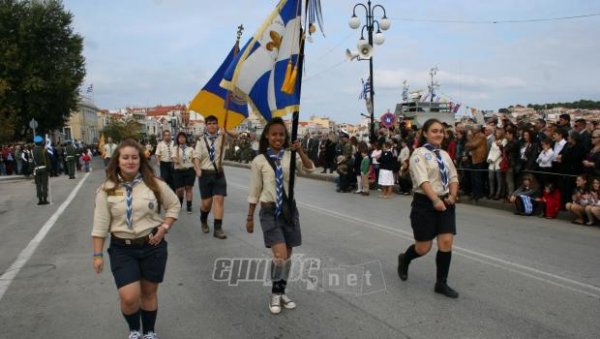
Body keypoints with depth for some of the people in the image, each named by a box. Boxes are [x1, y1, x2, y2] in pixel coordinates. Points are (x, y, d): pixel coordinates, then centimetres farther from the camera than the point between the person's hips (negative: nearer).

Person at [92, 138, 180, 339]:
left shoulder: (154, 184, -4)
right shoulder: (107, 189, -5)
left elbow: (174, 206, 7)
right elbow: (100, 225, -3)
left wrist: (164, 228, -6)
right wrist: (98, 255, -4)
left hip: (153, 246, 1)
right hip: (122, 249, 0)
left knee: (149, 293, 14)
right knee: (129, 298, -7)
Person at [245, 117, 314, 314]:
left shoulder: (291, 156, 1)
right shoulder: (259, 161, -4)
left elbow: (309, 169, -15)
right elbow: (254, 192, 2)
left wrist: (300, 151, -29)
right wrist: (250, 217, 6)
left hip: (289, 210, 3)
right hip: (269, 212, -3)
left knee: (287, 255, 11)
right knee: (280, 255, -13)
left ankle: (281, 292, 32)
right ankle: (275, 294, 12)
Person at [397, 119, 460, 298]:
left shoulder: (444, 155, 12)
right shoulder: (419, 153, -9)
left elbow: (453, 177, 12)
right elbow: (422, 180, -21)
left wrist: (452, 196, -5)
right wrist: (435, 200, -31)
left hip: (446, 202, 6)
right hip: (425, 203, -6)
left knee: (446, 243, -1)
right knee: (423, 248, 1)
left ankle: (441, 283, 13)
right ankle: (404, 259, 34)